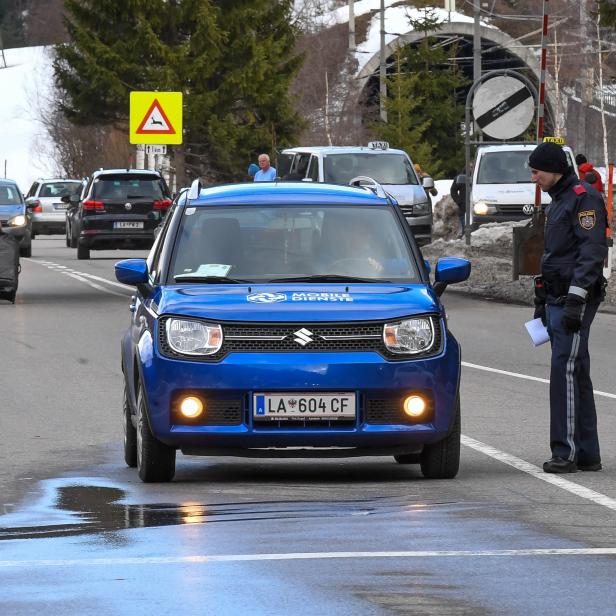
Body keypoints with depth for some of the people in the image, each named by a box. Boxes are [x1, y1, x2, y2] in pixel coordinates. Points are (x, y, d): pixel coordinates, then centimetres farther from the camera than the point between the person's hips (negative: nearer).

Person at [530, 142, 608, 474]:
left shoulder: (583, 198, -11)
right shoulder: (558, 201, 21)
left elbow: (592, 251, -19)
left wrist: (576, 300, -24)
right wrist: (542, 301, 24)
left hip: (576, 300, -10)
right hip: (556, 299, 10)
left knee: (566, 371, -14)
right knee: (576, 375, 9)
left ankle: (566, 452, -16)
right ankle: (586, 453, 12)